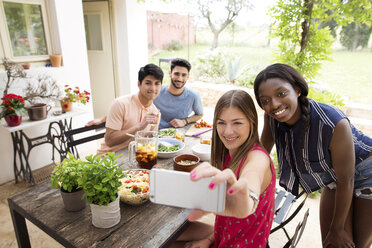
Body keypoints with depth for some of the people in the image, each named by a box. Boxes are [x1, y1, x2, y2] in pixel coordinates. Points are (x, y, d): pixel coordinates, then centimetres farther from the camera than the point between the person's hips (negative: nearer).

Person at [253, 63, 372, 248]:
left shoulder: (334, 124, -38)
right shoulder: (271, 117, -23)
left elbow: (346, 181, -25)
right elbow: (264, 150, -3)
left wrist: (337, 229, -12)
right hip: (333, 179, 4)